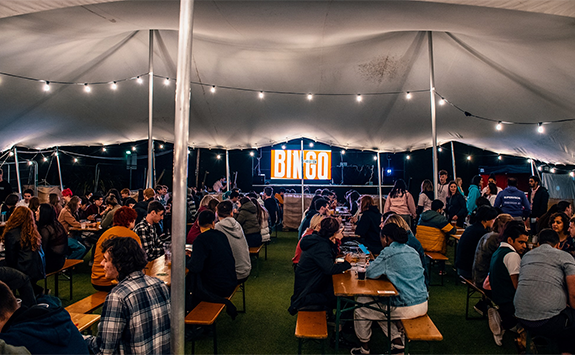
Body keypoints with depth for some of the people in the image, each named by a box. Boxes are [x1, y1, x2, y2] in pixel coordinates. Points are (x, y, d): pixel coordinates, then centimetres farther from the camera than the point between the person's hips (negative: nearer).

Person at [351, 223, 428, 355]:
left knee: (360, 308, 9)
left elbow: (369, 273, -11)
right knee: (379, 306, 29)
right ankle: (398, 342, 21)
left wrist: (375, 263, 8)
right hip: (423, 304, 8)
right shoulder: (412, 251, 9)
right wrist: (385, 270, 14)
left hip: (407, 308, -8)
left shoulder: (389, 252, -15)